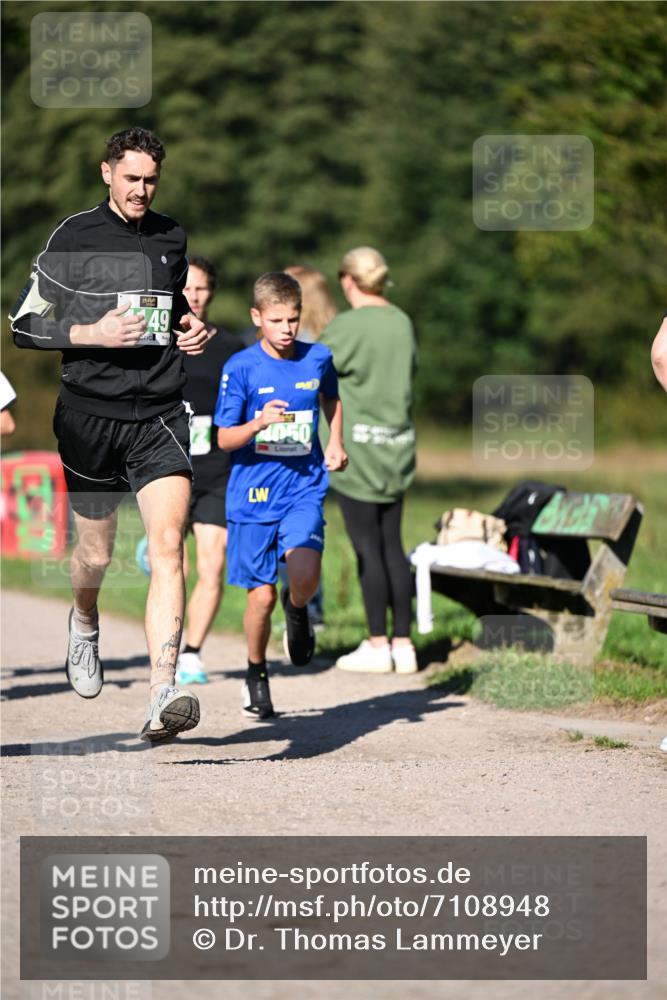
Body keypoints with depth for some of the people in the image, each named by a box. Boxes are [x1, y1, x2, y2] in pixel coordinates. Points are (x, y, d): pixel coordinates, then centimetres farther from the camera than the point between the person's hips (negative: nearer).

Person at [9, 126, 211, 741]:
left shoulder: (171, 237, 12)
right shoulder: (74, 237, -1)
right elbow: (24, 325, -1)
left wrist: (191, 330, 9)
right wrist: (94, 333, -14)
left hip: (160, 415, 2)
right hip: (91, 414, -2)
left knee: (168, 546, -16)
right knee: (96, 553, 11)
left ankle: (162, 701, -24)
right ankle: (84, 623, 49)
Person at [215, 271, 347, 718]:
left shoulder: (318, 359, 2)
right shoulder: (241, 368, -6)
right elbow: (224, 438, -5)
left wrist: (336, 443, 13)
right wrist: (259, 422, -22)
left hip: (304, 486, 1)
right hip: (254, 494, -1)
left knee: (305, 574, -22)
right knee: (262, 594, 2)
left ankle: (298, 609, 15)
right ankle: (257, 674, 26)